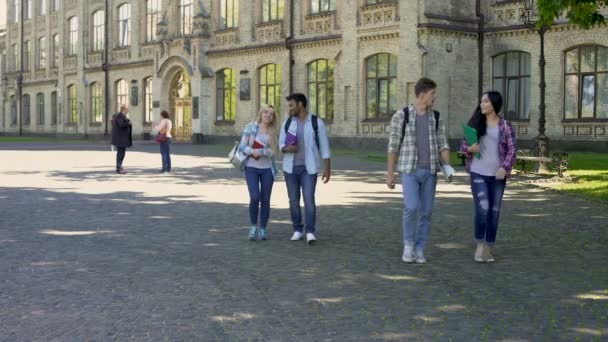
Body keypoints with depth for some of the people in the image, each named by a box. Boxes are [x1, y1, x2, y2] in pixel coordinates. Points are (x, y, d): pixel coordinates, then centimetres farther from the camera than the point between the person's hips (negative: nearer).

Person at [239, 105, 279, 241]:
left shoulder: (273, 132, 6)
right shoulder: (251, 127, 1)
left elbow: (273, 151, -4)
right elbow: (242, 146, -5)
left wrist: (260, 151, -18)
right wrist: (253, 152, -20)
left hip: (267, 169, 2)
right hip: (251, 168, -2)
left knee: (265, 200, 3)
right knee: (255, 197, -14)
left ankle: (263, 229, 17)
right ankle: (253, 226, 8)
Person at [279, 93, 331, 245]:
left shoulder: (317, 122, -6)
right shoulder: (287, 122, 3)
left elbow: (324, 146, -4)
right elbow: (281, 145, 4)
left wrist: (327, 169, -8)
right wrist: (287, 148, -21)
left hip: (308, 168, -3)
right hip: (291, 167, 3)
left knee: (309, 199, -13)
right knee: (293, 200, 5)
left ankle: (310, 232, -7)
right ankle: (298, 230, 18)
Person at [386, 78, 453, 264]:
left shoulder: (436, 118, 6)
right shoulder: (400, 116, -6)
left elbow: (443, 145, 4)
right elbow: (393, 146, -4)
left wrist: (448, 166, -14)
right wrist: (390, 173, -4)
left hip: (430, 171, 4)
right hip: (410, 170, -3)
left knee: (426, 211, 2)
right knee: (411, 208, -17)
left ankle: (419, 249, 14)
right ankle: (408, 244, 4)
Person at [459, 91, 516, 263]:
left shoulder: (505, 126, 0)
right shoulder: (475, 123, 4)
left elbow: (511, 150, -2)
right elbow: (463, 144, 9)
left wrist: (504, 168, -17)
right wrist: (469, 148, -14)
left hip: (497, 175, 0)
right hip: (478, 173, 0)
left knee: (494, 212, 5)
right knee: (482, 208, -14)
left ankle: (488, 249, 17)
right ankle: (480, 245, 3)